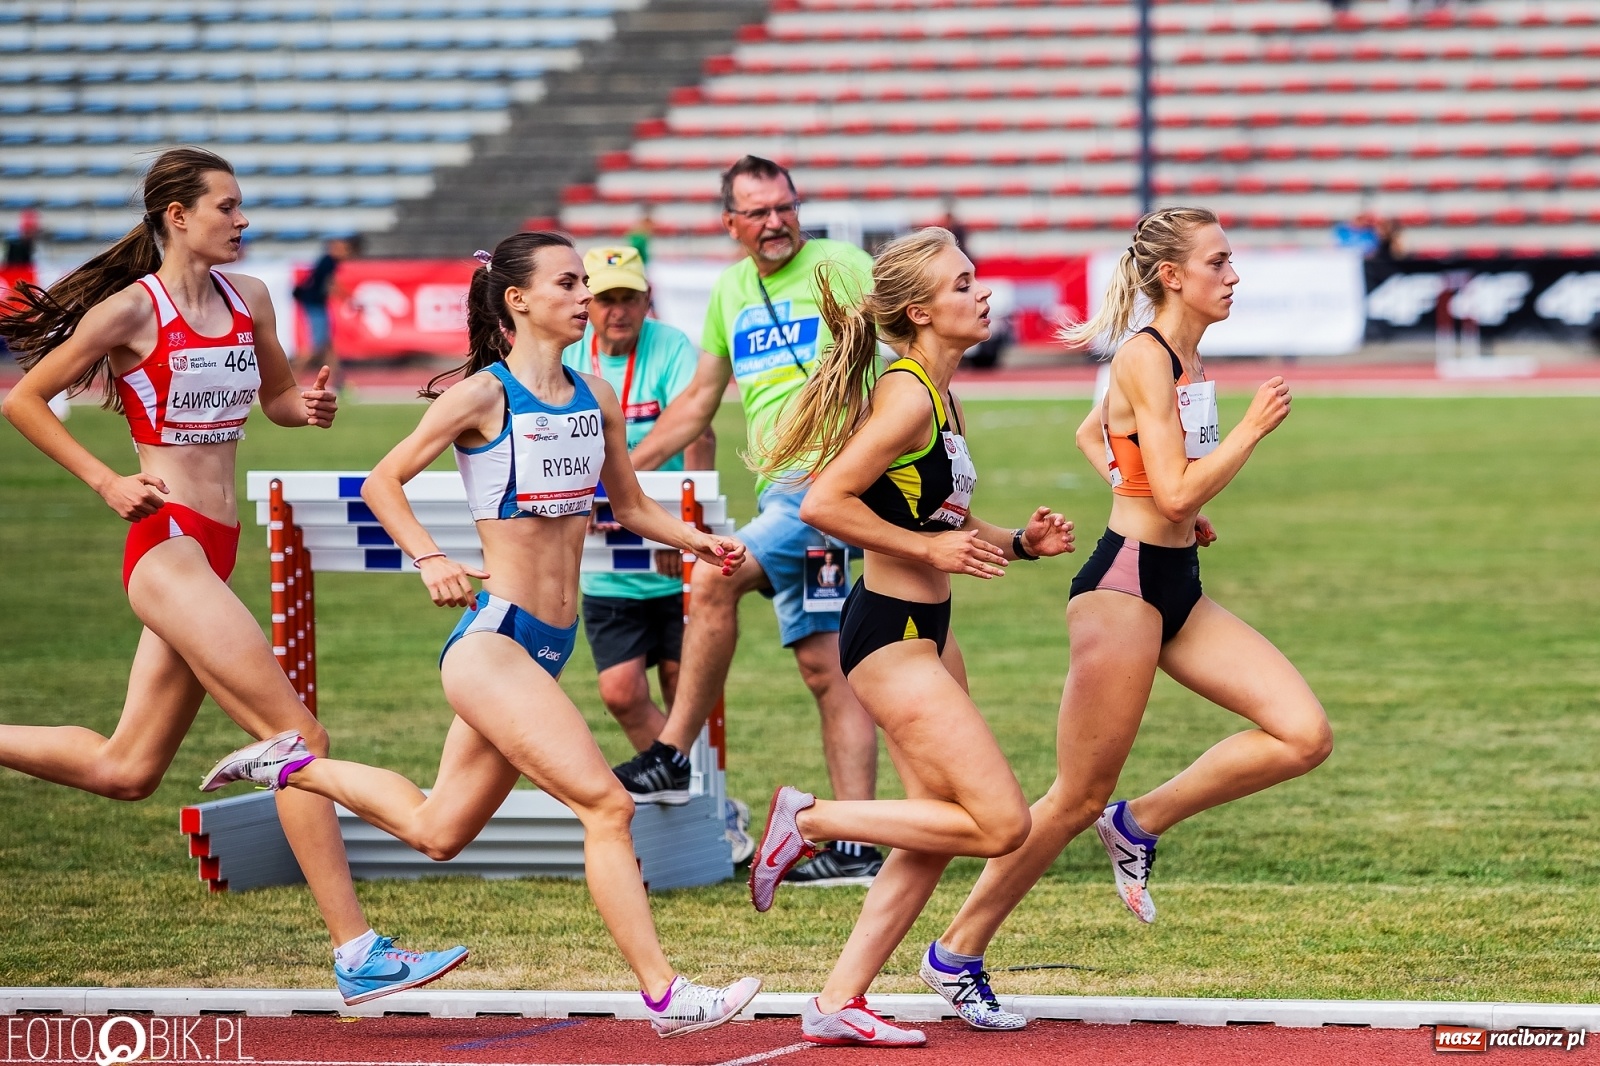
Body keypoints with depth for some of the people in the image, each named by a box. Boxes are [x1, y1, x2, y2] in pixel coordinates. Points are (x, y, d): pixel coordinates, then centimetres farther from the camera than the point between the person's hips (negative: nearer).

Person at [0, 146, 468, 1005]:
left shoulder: (247, 300, 10)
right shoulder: (131, 310, -8)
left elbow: (275, 396, 24)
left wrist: (307, 406, 1)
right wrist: (104, 482, -6)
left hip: (214, 549, 8)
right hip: (165, 544, -8)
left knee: (125, 769, 14)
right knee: (298, 736, -13)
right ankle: (357, 956, -13)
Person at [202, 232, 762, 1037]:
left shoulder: (596, 398, 10)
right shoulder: (483, 394, -9)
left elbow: (628, 504, 22)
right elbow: (383, 482, -3)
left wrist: (694, 541, 4)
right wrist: (430, 559, -18)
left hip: (549, 646, 8)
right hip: (492, 638, -8)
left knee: (436, 830, 18)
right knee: (606, 805, -16)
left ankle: (296, 766, 36)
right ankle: (662, 995, -12)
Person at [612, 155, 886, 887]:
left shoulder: (841, 265, -3)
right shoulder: (730, 289, 17)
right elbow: (699, 401, 25)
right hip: (783, 494, 7)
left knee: (712, 580, -23)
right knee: (825, 669, 4)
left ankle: (673, 754, -15)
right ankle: (858, 846, 3)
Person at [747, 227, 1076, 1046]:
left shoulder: (938, 396, 13)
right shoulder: (907, 397, -17)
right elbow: (823, 503, -24)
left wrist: (1020, 543, 6)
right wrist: (929, 549, -19)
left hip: (926, 634, 10)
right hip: (891, 638, -10)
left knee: (938, 834, 12)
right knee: (1001, 824, -9)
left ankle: (837, 1002, 15)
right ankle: (808, 819, 0)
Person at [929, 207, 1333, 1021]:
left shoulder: (1187, 359, 11)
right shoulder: (1145, 358, -16)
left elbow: (1090, 435, 27)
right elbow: (1176, 491, -22)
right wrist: (1255, 426, -15)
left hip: (1177, 589, 9)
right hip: (1124, 586, -9)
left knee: (1304, 736, -4)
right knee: (1080, 798, -2)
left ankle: (1140, 824, 8)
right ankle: (960, 946, 12)